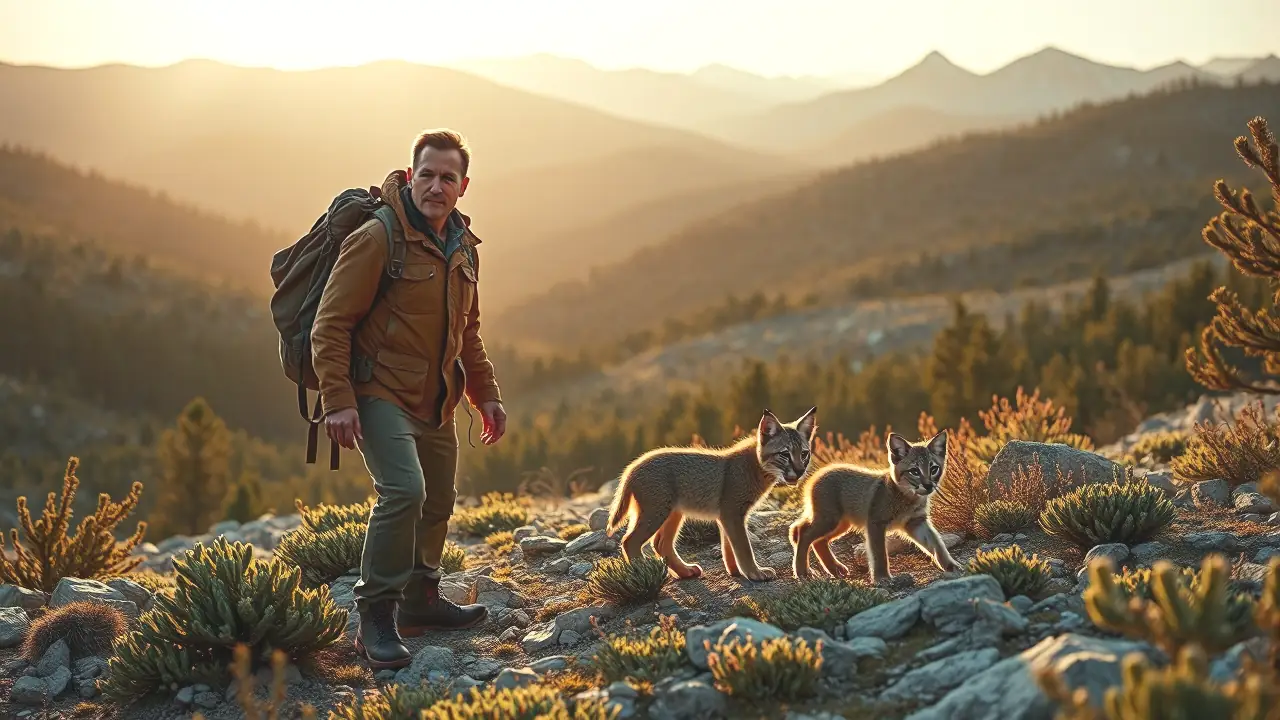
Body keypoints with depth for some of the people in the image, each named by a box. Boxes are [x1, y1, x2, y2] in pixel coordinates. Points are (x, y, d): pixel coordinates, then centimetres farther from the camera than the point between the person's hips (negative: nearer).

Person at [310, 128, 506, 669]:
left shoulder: (463, 248, 10)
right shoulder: (377, 238, -15)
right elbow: (330, 325, -15)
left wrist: (486, 393, 18)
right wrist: (337, 400, -21)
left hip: (436, 402, 8)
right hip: (380, 394, -8)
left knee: (437, 504, 16)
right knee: (403, 489, -24)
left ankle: (420, 602, 36)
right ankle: (376, 618, -13)